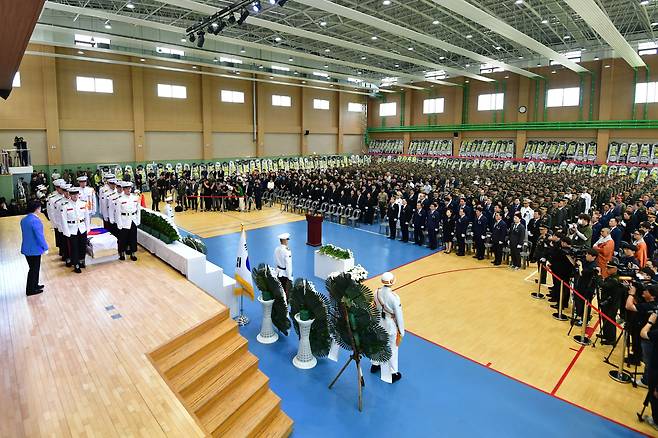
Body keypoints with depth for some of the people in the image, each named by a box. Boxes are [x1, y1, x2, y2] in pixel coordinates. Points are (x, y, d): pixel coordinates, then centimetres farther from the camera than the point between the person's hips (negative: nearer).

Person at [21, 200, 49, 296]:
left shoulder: (23, 220, 6)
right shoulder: (35, 220, -23)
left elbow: (25, 234, 14)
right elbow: (40, 236, -22)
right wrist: (45, 248, -12)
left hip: (26, 248, 9)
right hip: (34, 249, -9)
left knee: (33, 268, 22)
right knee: (34, 269, 5)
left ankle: (34, 285, 34)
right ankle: (30, 290, 14)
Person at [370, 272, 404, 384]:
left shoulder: (377, 292, -12)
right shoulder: (394, 297, -28)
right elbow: (398, 315, -18)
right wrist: (401, 330, -5)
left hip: (379, 322, 5)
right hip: (390, 324, -5)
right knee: (392, 349, 12)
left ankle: (375, 365, 46)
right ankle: (393, 374, 28)